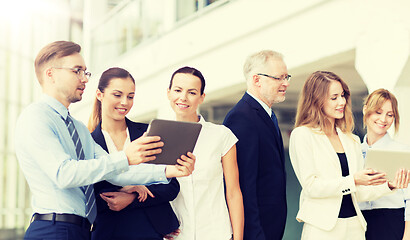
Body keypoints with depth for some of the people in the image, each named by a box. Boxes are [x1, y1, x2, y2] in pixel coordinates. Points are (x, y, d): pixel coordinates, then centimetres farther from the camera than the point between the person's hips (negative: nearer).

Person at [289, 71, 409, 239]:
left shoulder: (352, 140, 13)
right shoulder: (302, 135, -3)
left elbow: (358, 193, 13)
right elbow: (311, 186, -11)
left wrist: (388, 185, -2)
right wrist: (353, 180, -18)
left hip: (354, 225, 5)